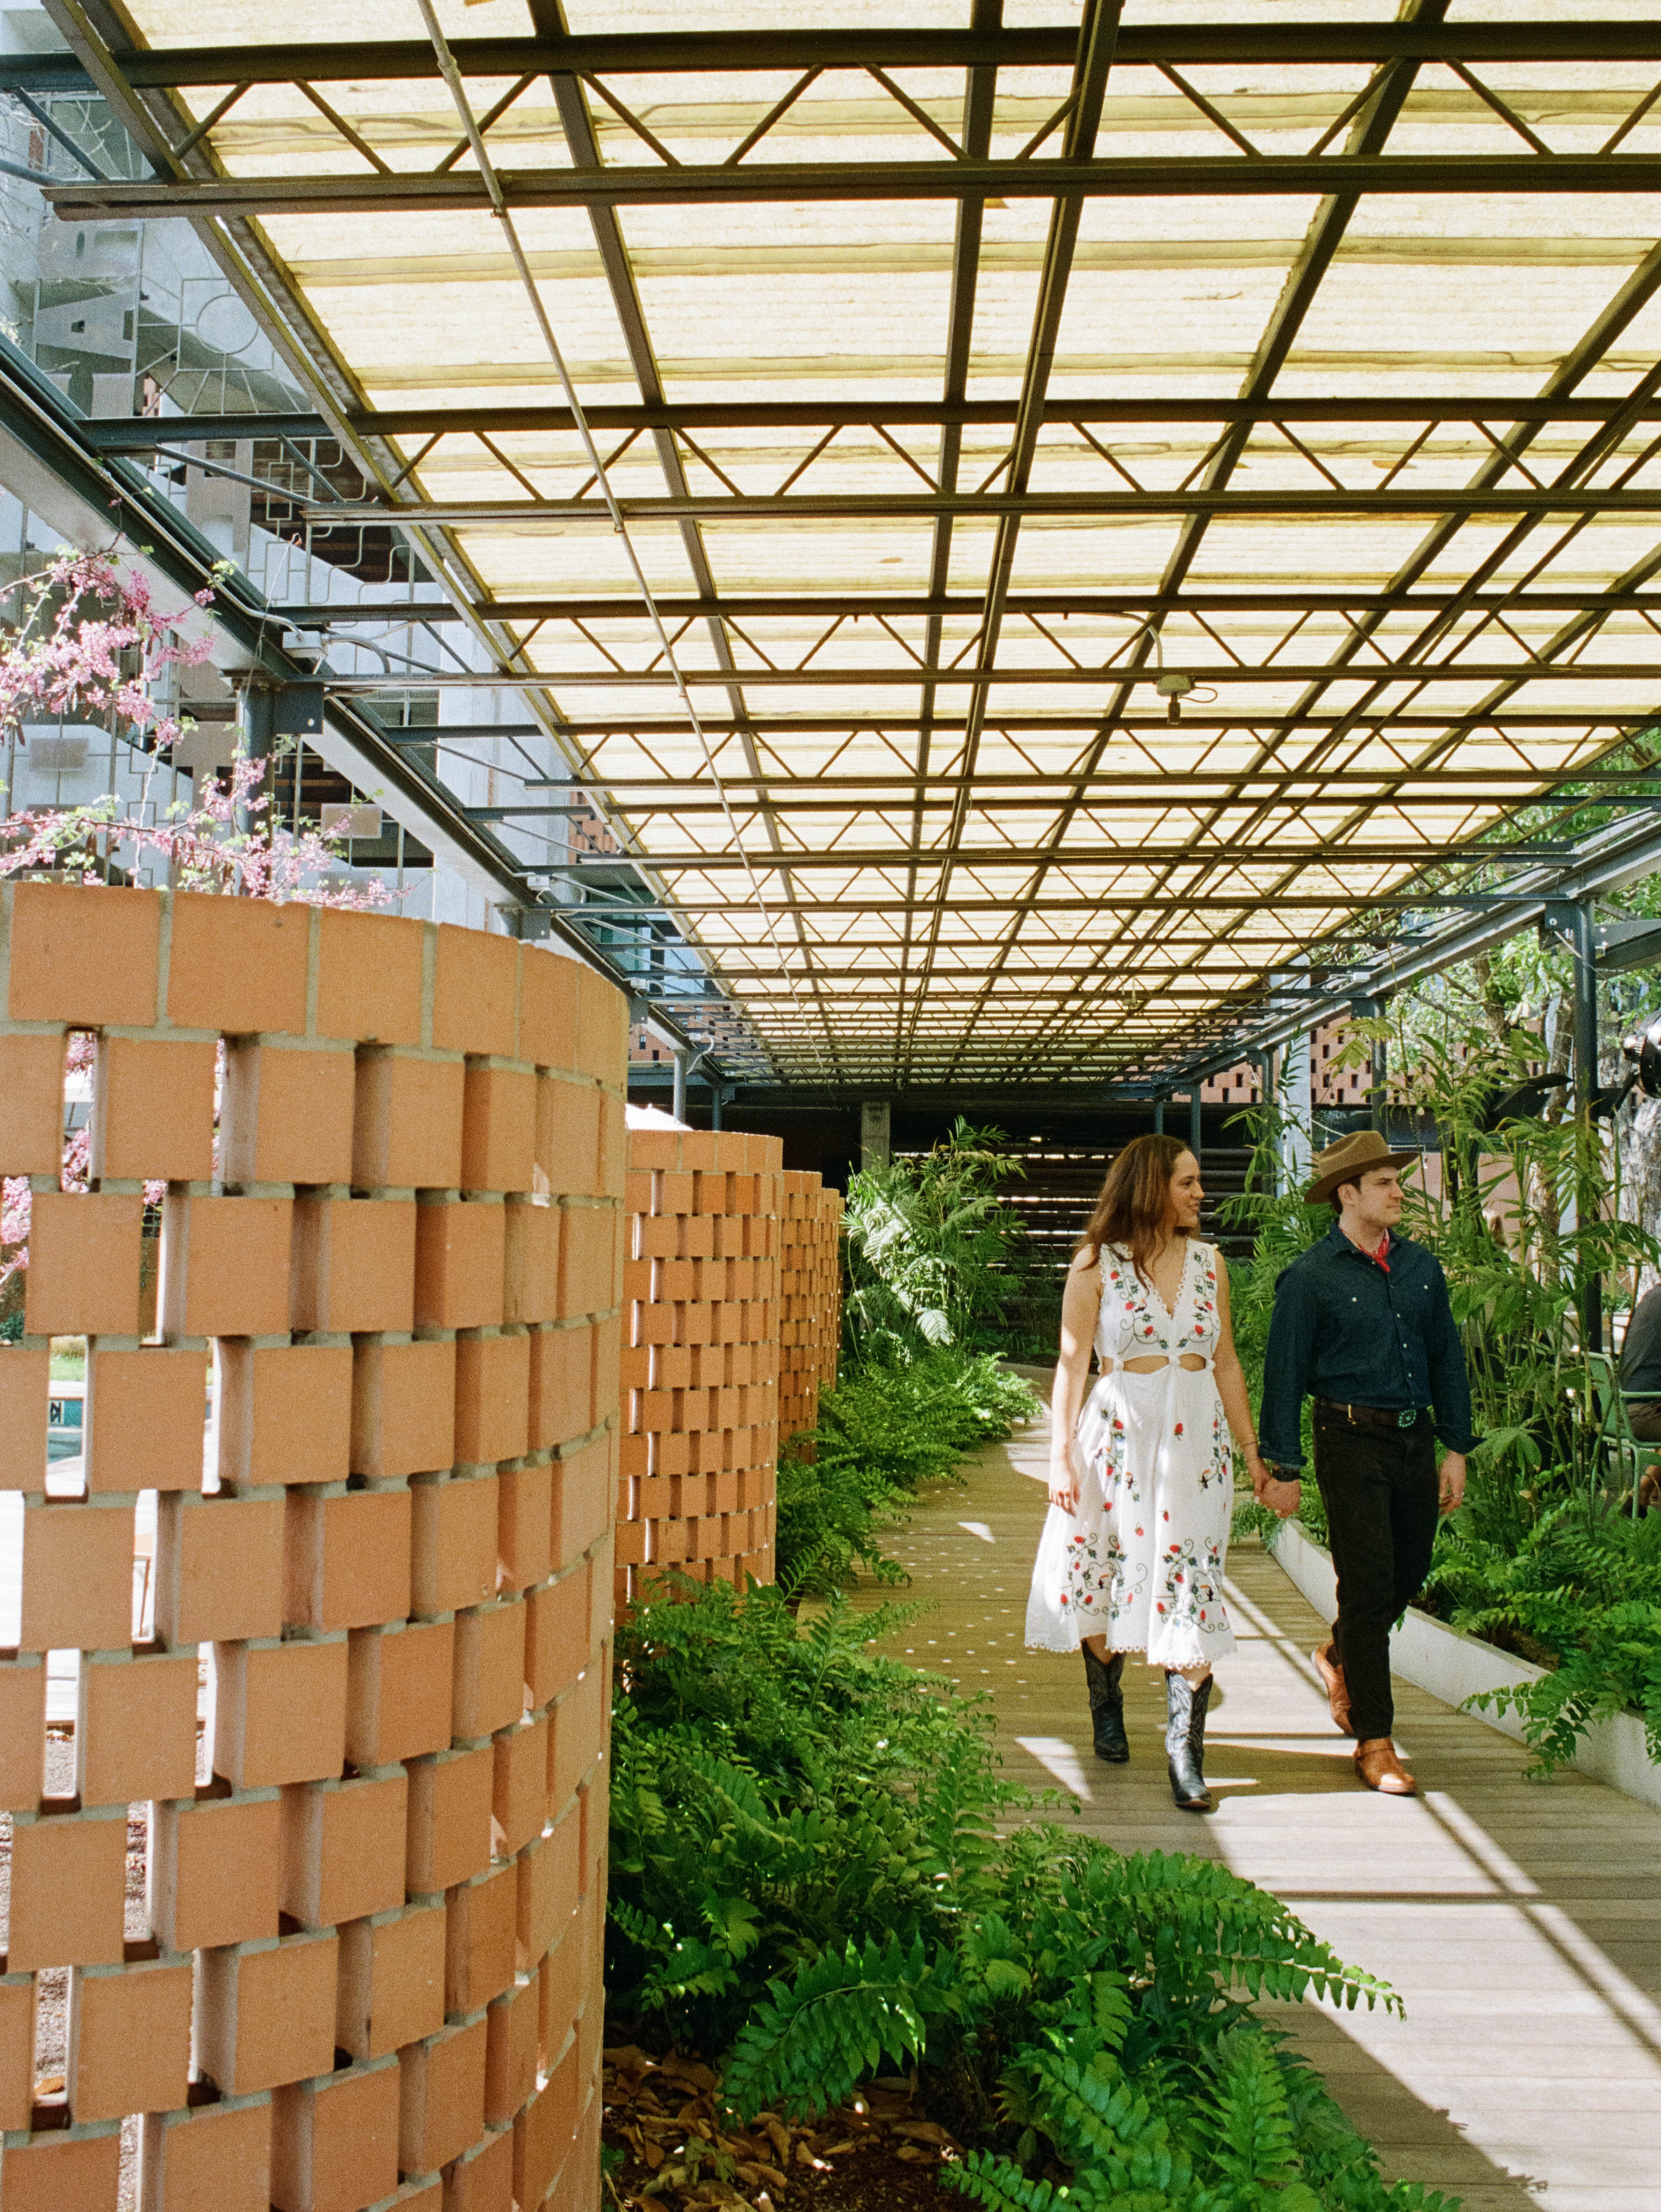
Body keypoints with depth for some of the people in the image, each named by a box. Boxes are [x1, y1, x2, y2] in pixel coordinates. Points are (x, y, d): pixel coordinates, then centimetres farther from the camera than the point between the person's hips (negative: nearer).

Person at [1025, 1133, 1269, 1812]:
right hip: (1119, 1431, -2)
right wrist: (1062, 1455, -8)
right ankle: (1106, 1710, 32)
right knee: (1106, 1575, 7)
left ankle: (1186, 1756, -2)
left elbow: (1226, 1361, 14)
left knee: (1191, 1589, -4)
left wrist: (1253, 1450, 12)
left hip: (1196, 1437, 2)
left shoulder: (1208, 1261, 9)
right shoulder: (1097, 1263, -2)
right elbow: (1072, 1362, -3)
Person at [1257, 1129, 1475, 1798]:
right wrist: (1281, 1467, -5)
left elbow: (1447, 1359, 16)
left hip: (1414, 1438, 6)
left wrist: (1455, 1448, 12)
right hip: (1351, 1442, -6)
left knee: (1411, 1572, 15)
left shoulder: (1420, 1267, 10)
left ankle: (1341, 1657, 44)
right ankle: (1374, 1741, 5)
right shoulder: (1310, 1278, -6)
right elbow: (1283, 1376, -4)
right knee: (1368, 1585, -5)